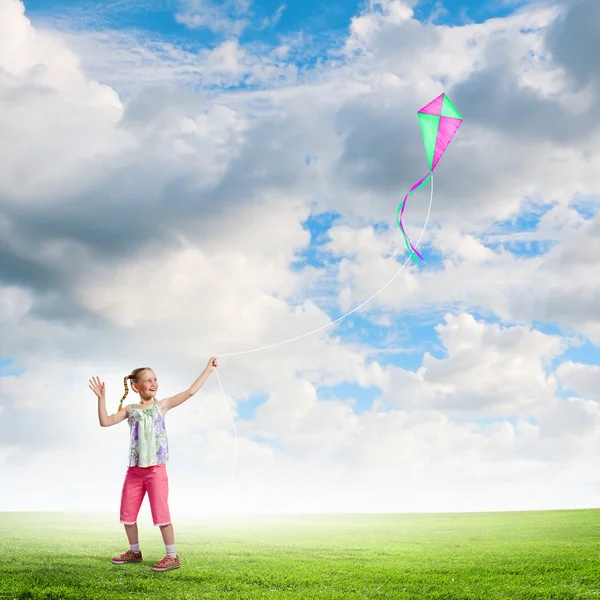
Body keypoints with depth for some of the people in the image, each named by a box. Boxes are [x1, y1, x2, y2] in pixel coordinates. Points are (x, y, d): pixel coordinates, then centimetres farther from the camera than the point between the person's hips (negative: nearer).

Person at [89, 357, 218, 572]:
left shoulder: (162, 405, 2)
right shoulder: (130, 410, 8)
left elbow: (190, 392, -3)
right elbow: (105, 421, 1)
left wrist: (207, 370, -5)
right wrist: (101, 397, -7)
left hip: (156, 468, -4)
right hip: (134, 469, 4)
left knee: (160, 513, -7)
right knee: (127, 512, 11)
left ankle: (172, 556, 0)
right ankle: (134, 551, 28)